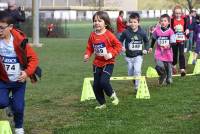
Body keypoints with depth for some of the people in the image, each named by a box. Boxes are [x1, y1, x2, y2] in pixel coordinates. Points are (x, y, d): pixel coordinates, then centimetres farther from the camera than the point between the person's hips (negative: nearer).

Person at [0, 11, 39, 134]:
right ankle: (10, 103, 21)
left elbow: (33, 58, -8)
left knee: (18, 107, 0)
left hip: (19, 81, -1)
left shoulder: (20, 40, -15)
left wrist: (27, 72, -21)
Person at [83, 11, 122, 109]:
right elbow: (89, 47, 11)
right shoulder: (93, 35, 1)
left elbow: (118, 45, -10)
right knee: (96, 85, 7)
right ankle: (102, 104, 22)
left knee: (104, 81, -21)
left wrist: (111, 54, -21)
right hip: (97, 63, 6)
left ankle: (113, 96, 6)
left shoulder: (109, 35, -13)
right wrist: (87, 55, -7)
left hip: (108, 63, -6)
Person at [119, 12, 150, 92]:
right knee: (130, 73, 11)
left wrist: (146, 49, -1)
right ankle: (135, 84, 37)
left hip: (138, 56, -2)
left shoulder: (142, 33, -5)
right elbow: (120, 41, 5)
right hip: (129, 56, 2)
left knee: (137, 70, -21)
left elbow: (146, 41, 12)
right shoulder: (126, 32, -8)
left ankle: (137, 87, -14)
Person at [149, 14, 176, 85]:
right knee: (159, 67, -16)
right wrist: (151, 47, 24)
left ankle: (169, 78, 34)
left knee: (168, 67, 9)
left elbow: (173, 42, -10)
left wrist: (169, 45, -30)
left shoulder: (170, 31, -10)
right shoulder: (157, 30, -2)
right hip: (159, 52, 1)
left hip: (168, 53, -1)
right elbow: (154, 39, 17)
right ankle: (163, 75, 16)